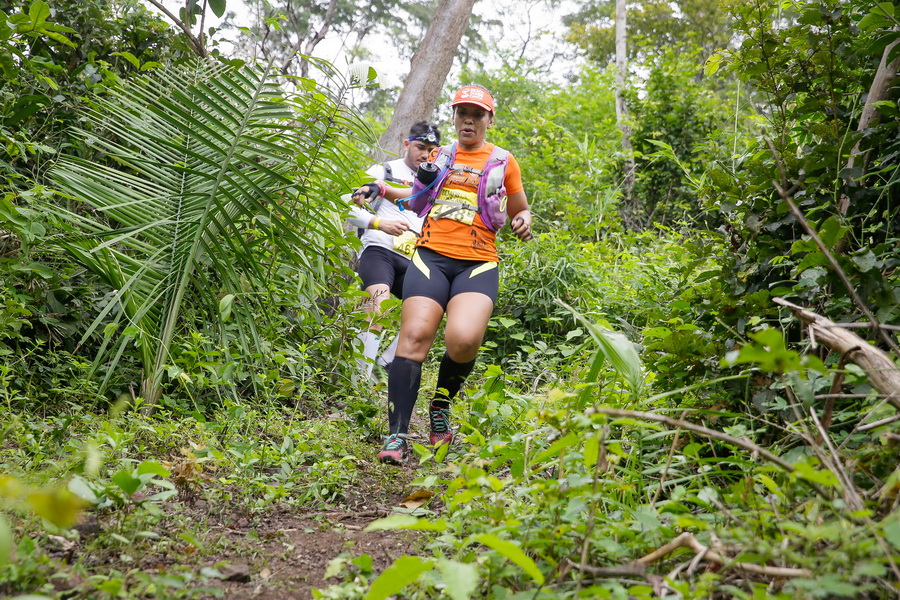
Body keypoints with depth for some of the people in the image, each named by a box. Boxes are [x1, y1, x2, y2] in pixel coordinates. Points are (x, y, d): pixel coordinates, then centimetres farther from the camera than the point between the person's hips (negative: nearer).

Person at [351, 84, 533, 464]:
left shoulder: (502, 161, 14)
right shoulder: (441, 156, 20)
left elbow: (519, 211, 23)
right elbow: (423, 196, 36)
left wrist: (523, 221, 0)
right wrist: (383, 190, 22)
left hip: (477, 264, -2)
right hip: (431, 257, 2)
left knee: (463, 339, -26)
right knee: (415, 334, -18)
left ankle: (441, 408, 4)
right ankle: (397, 436, -17)